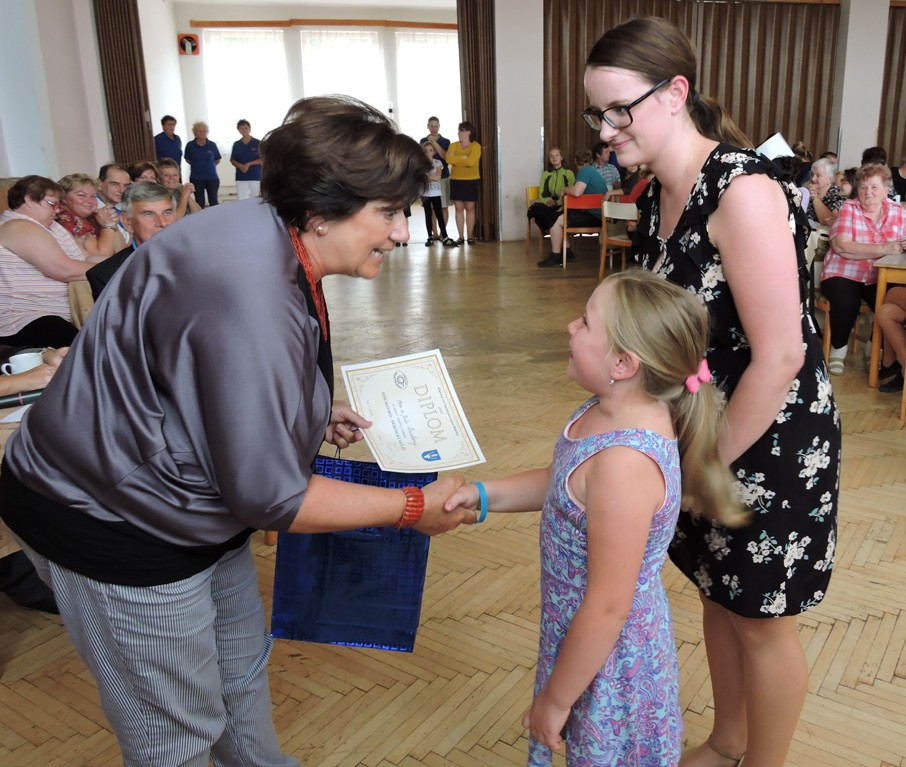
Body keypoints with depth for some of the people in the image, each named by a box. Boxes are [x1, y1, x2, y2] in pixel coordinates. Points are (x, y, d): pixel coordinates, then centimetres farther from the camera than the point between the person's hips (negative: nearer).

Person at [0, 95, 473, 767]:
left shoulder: (271, 239, -3)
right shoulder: (250, 296, -35)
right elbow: (270, 497, -28)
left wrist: (314, 418, 6)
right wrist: (413, 507, -18)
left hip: (196, 502, 10)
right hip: (113, 527, -9)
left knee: (243, 668, 26)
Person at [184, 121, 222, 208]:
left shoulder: (212, 145, -2)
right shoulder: (190, 145, -3)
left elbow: (217, 160, 10)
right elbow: (188, 160, 11)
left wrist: (208, 165, 8)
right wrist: (197, 165, 7)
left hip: (212, 177, 0)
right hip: (197, 178, 0)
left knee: (213, 201, 2)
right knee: (199, 202, 7)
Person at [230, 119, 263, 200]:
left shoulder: (258, 143, 0)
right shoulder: (236, 144, 10)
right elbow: (232, 160, 11)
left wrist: (249, 164, -13)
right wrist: (240, 166, -11)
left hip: (255, 177, -2)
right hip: (240, 178, 2)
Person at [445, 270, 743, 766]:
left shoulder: (625, 463, -35)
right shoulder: (610, 411, -8)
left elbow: (608, 608, -29)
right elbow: (561, 483, 11)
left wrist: (555, 698, -16)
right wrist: (483, 495, 0)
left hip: (610, 662, -8)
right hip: (580, 631, 8)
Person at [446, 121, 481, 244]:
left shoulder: (475, 146, -6)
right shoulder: (453, 145, 6)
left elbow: (470, 161, -19)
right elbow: (449, 159, -10)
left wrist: (456, 159, -8)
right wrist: (463, 158, -13)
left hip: (471, 181, -3)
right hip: (456, 180, 3)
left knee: (470, 208, 1)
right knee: (459, 208, 3)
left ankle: (470, 236, 7)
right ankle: (461, 236, 7)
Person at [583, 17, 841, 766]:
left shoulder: (741, 190, -24)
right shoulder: (656, 196, 1)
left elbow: (780, 355, -24)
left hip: (771, 440, -8)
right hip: (706, 428, 8)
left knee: (761, 619, 11)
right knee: (717, 594, 22)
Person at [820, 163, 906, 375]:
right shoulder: (849, 208, -2)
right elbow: (840, 246, -17)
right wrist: (884, 249, -23)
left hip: (880, 278, 3)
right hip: (843, 273, -3)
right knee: (846, 303, -32)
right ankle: (838, 349, -2)